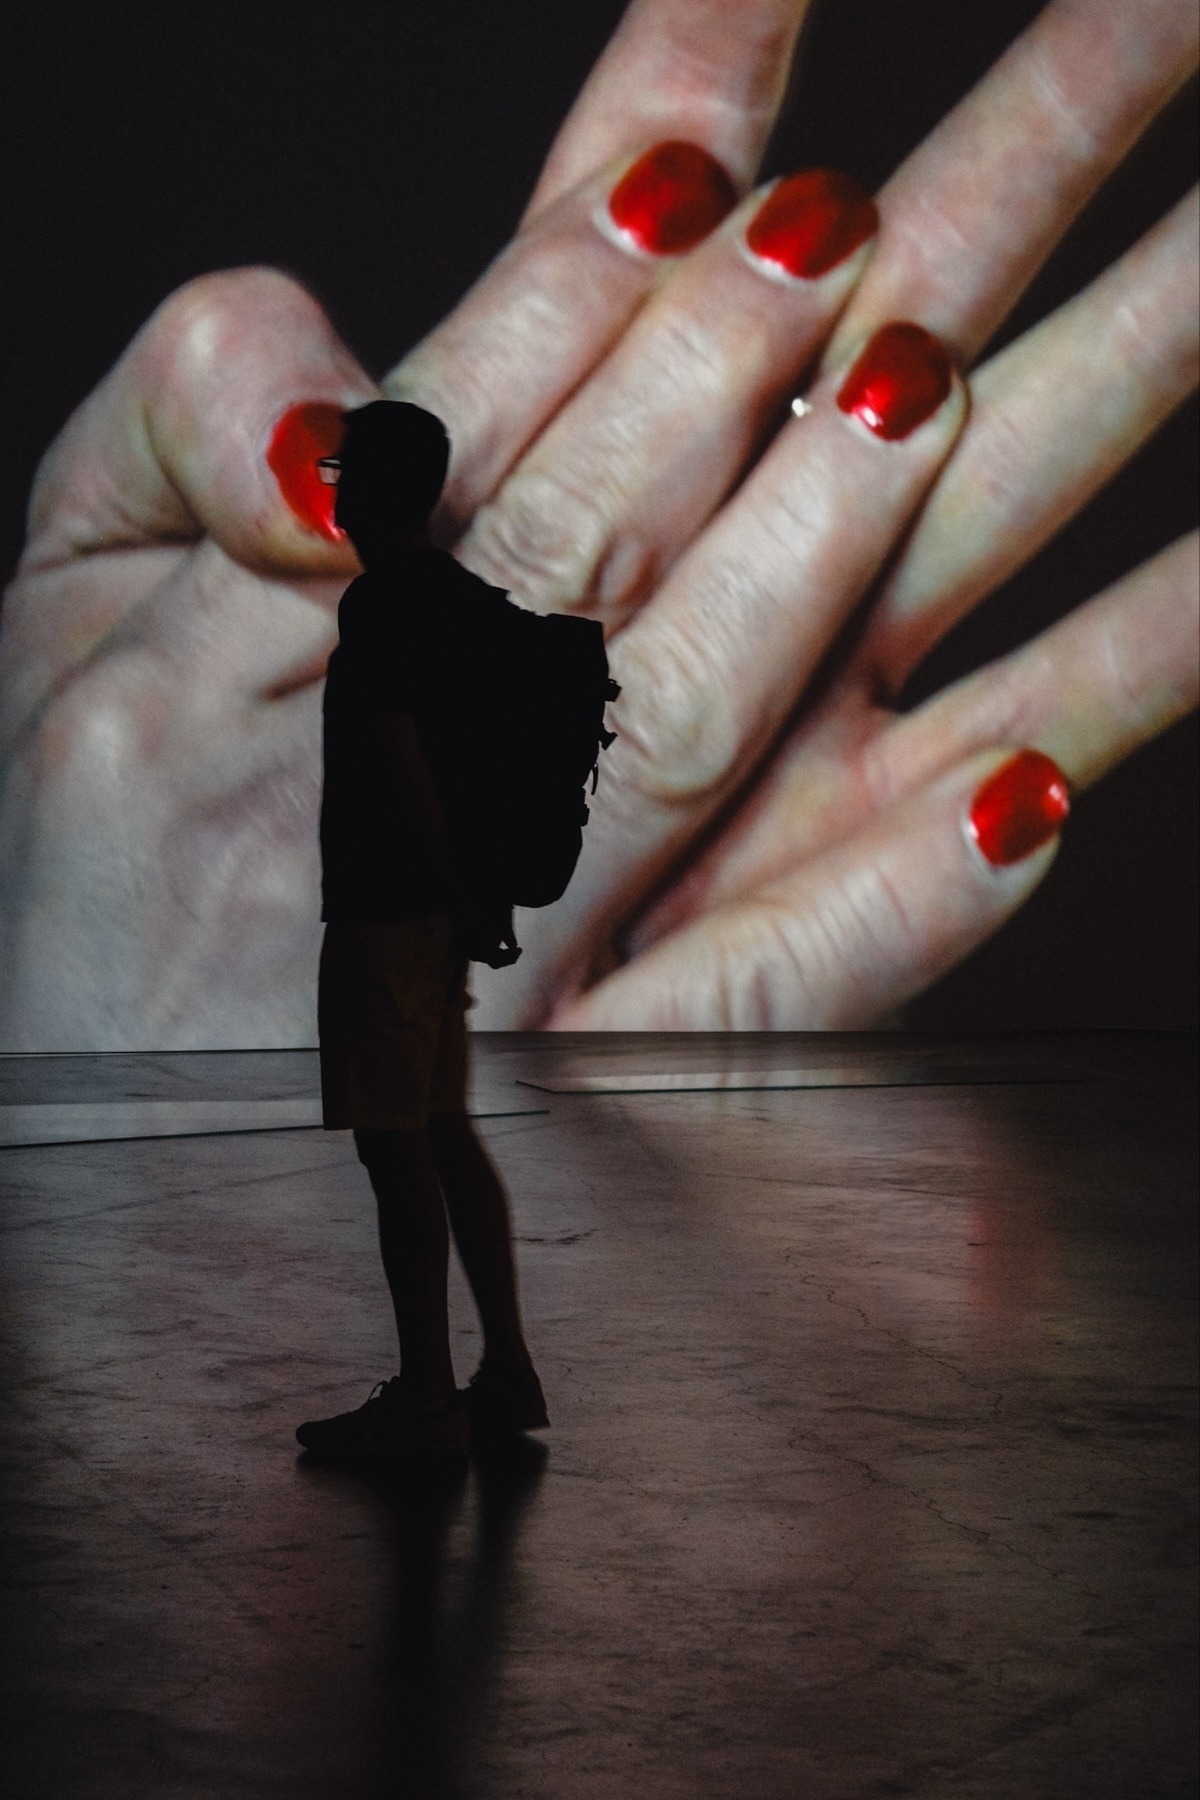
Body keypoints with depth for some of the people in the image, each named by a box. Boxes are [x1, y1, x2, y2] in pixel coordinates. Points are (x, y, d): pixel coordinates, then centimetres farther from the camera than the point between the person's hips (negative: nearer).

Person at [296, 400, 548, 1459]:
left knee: (396, 1144, -4)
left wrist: (454, 882, -16)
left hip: (388, 909, -10)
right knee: (443, 1133, 14)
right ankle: (506, 1372, 18)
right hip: (440, 906, 10)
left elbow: (400, 756, -23)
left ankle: (425, 1398, 1)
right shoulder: (463, 598, 14)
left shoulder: (380, 606, -15)